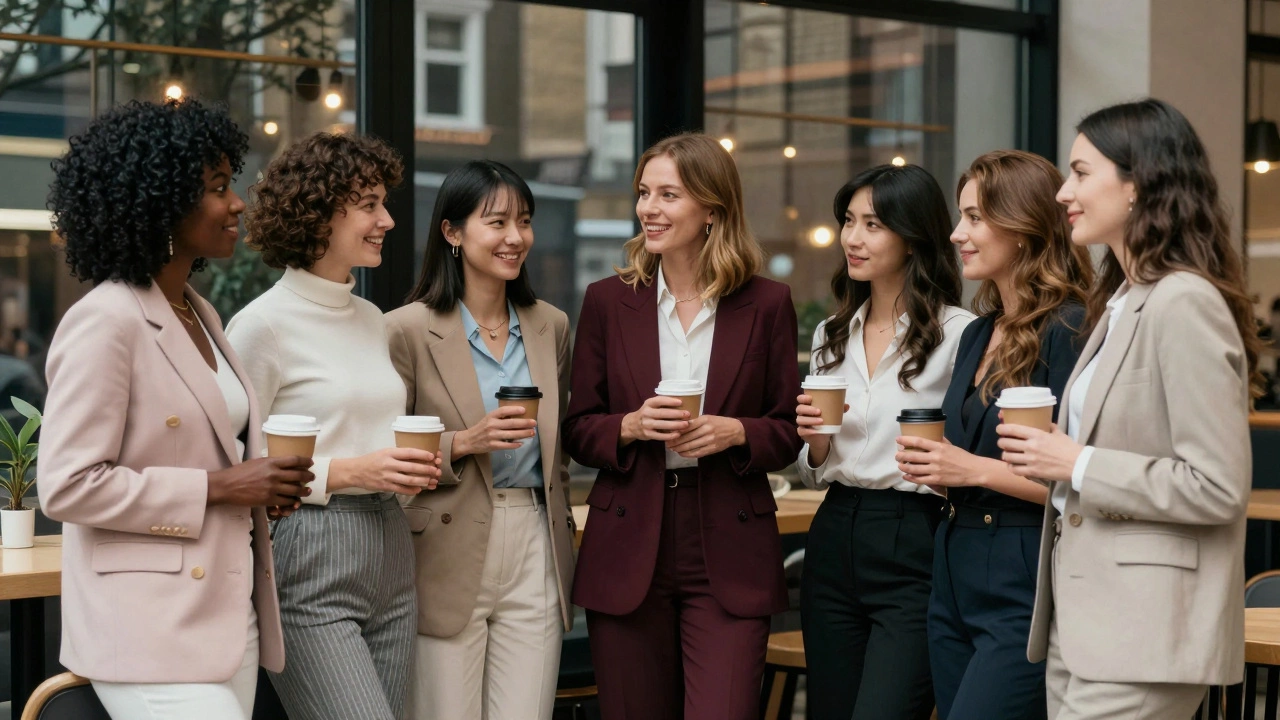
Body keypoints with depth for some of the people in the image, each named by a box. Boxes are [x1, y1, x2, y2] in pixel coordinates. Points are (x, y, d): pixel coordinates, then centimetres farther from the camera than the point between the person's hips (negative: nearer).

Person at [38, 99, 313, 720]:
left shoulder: (200, 316, 14)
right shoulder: (104, 321, -12)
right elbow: (67, 485, -17)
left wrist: (265, 483, 5)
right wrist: (219, 486, -17)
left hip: (228, 618, 8)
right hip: (153, 633, -8)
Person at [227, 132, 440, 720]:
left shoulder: (372, 319, 15)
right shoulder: (262, 326, -9)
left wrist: (408, 467, 6)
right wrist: (347, 472, -17)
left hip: (389, 559, 7)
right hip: (310, 566, -7)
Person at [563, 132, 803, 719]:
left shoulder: (766, 304, 3)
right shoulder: (608, 301, 5)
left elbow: (789, 432, 6)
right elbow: (577, 431, 7)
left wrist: (735, 432, -14)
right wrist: (631, 426, -13)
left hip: (729, 555, -1)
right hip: (628, 555, 2)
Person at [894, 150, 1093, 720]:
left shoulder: (1070, 331, -12)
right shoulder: (978, 335, 14)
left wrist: (976, 469, -16)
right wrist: (937, 468, 4)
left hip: (1028, 592, -9)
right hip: (956, 582, 9)